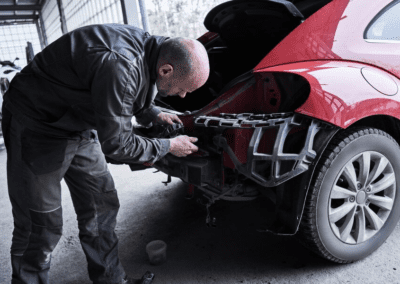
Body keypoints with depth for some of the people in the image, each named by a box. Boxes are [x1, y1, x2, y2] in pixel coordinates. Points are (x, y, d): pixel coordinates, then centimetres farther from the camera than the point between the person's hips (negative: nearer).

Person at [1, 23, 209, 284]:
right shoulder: (121, 65, -36)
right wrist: (168, 147, -15)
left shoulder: (150, 50, -7)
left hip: (80, 128, 8)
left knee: (102, 208, 11)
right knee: (42, 226, -1)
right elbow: (116, 143, -26)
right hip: (37, 126, -8)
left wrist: (153, 114, 1)